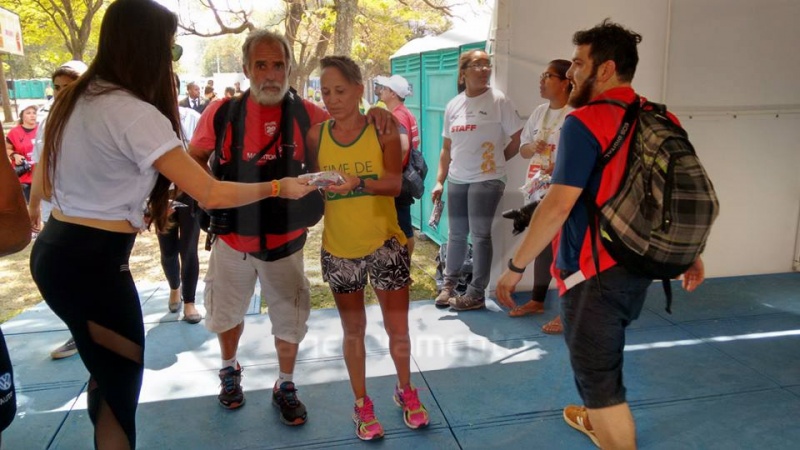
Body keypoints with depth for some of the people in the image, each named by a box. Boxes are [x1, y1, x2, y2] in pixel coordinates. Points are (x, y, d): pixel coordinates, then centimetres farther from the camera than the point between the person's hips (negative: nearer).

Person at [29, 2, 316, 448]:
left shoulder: (74, 99, 8)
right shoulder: (135, 114, -20)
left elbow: (45, 185, 16)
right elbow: (211, 194, -22)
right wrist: (279, 187, -10)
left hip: (55, 248, 9)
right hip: (91, 261, -9)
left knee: (107, 369, 23)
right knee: (121, 376, 8)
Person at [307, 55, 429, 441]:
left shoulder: (383, 129, -8)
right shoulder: (316, 135, -2)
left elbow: (395, 184, -19)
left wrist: (357, 182, -35)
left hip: (385, 244, -1)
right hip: (339, 249, 2)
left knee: (398, 328, 9)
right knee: (353, 330, 15)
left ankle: (405, 391, 36)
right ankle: (362, 404, 33)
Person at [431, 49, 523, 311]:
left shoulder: (499, 100, -5)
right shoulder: (453, 105, 9)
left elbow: (516, 141, -4)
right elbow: (447, 148, 13)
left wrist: (494, 161, 6)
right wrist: (439, 181, 9)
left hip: (486, 179, -5)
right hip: (457, 180, 5)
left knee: (479, 234, -2)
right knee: (456, 234, 13)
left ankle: (477, 294, 9)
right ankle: (449, 285, 28)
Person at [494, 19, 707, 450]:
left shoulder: (585, 122, -19)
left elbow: (558, 206, -25)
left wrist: (516, 265, -18)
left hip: (593, 272, -9)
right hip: (638, 265, 9)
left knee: (599, 376, 5)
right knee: (603, 356, 30)